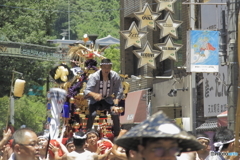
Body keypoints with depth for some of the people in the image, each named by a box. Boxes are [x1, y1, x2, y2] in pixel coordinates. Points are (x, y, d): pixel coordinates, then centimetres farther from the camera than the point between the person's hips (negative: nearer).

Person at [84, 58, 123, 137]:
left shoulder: (115, 76, -17)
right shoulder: (94, 77, -25)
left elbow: (118, 92, -11)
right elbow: (86, 91, -35)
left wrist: (115, 105, -23)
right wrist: (94, 95, -58)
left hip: (107, 100, 2)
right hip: (95, 100, -2)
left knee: (115, 113, -22)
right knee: (92, 114, -30)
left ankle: (117, 136, -5)